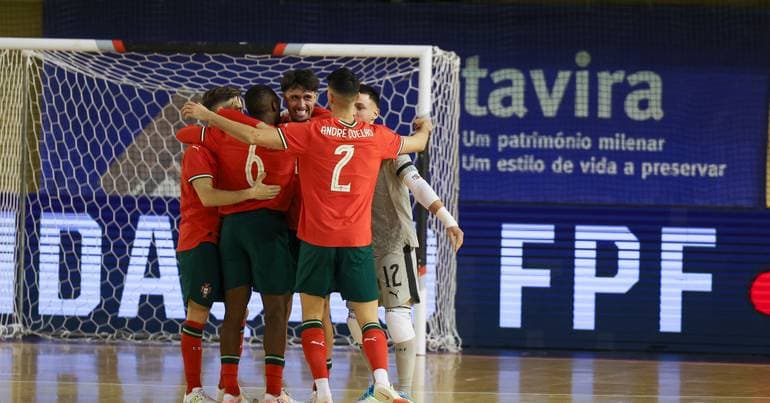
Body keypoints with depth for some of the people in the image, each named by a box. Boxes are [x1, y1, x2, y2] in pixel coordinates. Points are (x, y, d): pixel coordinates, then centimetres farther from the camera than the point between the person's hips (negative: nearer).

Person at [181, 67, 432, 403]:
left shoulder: (311, 133, -7)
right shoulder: (377, 136, 1)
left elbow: (254, 136, -12)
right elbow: (416, 143, 22)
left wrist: (207, 115, -2)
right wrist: (424, 128, 47)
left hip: (316, 238, -1)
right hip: (357, 240, 1)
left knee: (312, 315, 10)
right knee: (369, 319, 6)